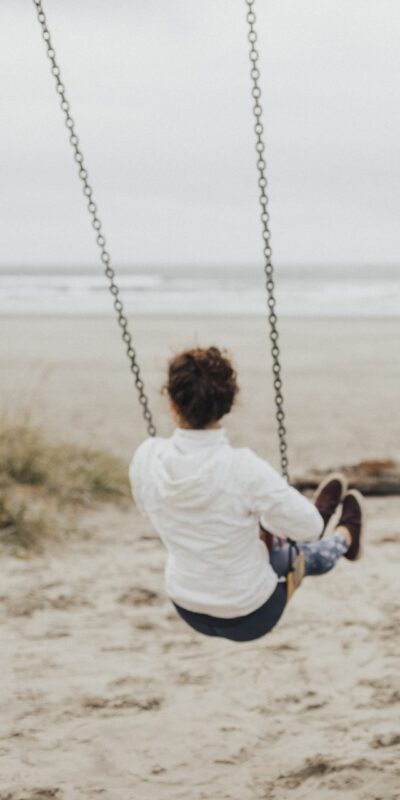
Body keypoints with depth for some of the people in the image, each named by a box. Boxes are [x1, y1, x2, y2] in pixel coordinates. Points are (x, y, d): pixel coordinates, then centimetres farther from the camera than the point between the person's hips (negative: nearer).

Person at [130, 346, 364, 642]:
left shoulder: (146, 458, -20)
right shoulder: (245, 470, -33)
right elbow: (307, 528, -21)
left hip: (188, 609, 4)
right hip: (250, 619, -4)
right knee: (308, 553, 30)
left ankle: (321, 513, 63)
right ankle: (346, 535, 62)